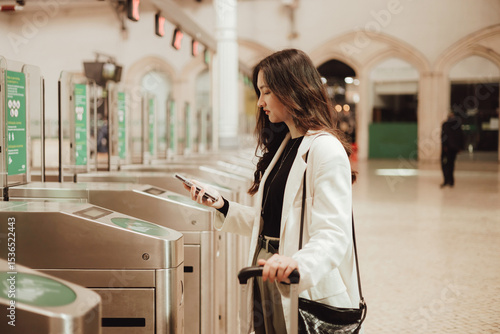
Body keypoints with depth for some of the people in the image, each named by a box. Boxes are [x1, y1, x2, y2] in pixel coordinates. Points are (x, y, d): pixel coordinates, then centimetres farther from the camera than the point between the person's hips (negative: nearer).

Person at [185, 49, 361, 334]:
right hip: (269, 287, 8)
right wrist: (222, 206, 6)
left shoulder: (325, 149, -16)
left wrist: (298, 263, -41)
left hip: (307, 296, -8)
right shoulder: (282, 145, 13)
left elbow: (333, 235, -24)